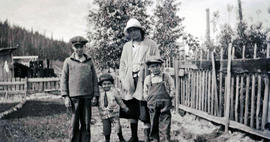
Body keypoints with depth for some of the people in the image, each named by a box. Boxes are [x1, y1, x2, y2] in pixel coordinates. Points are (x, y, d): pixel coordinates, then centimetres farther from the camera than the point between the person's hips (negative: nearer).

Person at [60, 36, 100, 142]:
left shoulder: (89, 61, 11)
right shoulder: (68, 61, 7)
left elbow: (94, 79, 11)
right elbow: (64, 79, 4)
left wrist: (95, 96, 3)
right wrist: (66, 96, -4)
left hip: (87, 97, 2)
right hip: (74, 96, -2)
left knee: (86, 123, 6)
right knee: (75, 123, 0)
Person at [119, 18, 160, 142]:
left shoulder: (151, 45, 2)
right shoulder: (127, 46, 16)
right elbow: (122, 65, 15)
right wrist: (123, 81, 2)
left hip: (145, 83, -4)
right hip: (130, 83, 4)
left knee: (145, 114, -4)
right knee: (131, 112, 11)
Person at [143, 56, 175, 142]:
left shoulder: (167, 77, 4)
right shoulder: (147, 79, 9)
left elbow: (172, 90, 6)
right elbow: (145, 93, 15)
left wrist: (168, 99, 0)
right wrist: (150, 101, 7)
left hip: (165, 106, -2)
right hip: (153, 107, 2)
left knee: (164, 127, -4)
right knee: (154, 126, 9)